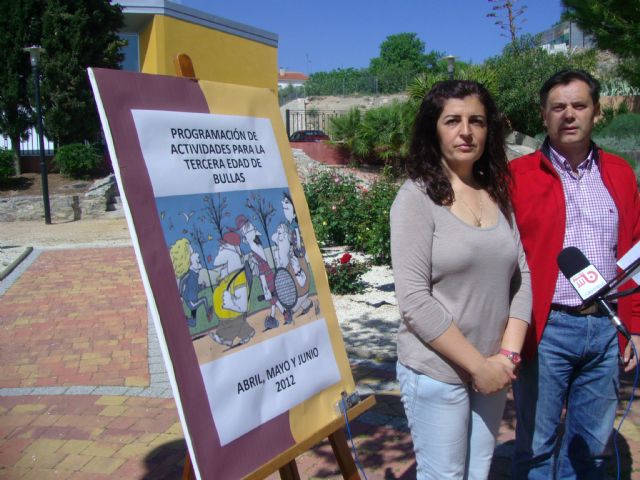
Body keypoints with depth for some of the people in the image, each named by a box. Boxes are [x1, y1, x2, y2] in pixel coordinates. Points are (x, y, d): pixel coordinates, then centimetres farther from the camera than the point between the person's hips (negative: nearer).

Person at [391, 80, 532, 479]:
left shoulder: (497, 194, 5)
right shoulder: (417, 197, -12)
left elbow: (521, 278, 6)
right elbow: (415, 301, -17)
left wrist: (508, 354, -5)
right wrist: (477, 365, -14)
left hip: (492, 372, 5)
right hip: (437, 374, -5)